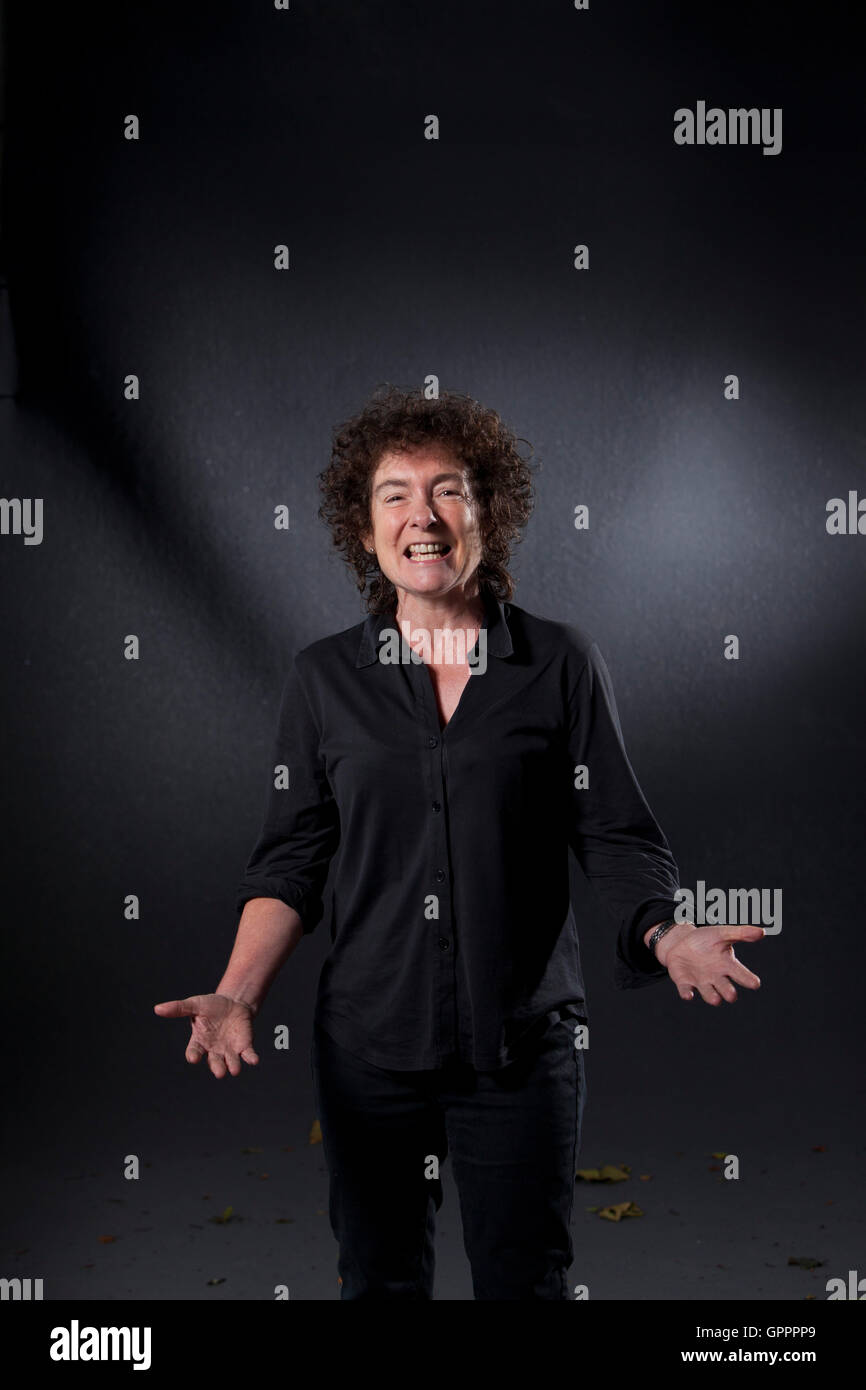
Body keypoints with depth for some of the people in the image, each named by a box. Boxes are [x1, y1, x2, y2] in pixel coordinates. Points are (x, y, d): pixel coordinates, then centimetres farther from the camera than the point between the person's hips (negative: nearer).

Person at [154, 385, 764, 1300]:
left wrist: (665, 933, -19)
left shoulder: (561, 664, -3)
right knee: (379, 1277, 16)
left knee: (524, 1277, 11)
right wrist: (238, 993, -9)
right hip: (367, 1047, 2)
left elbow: (616, 837, -1)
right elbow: (292, 862, 3)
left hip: (524, 1044, -1)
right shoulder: (322, 679, 1)